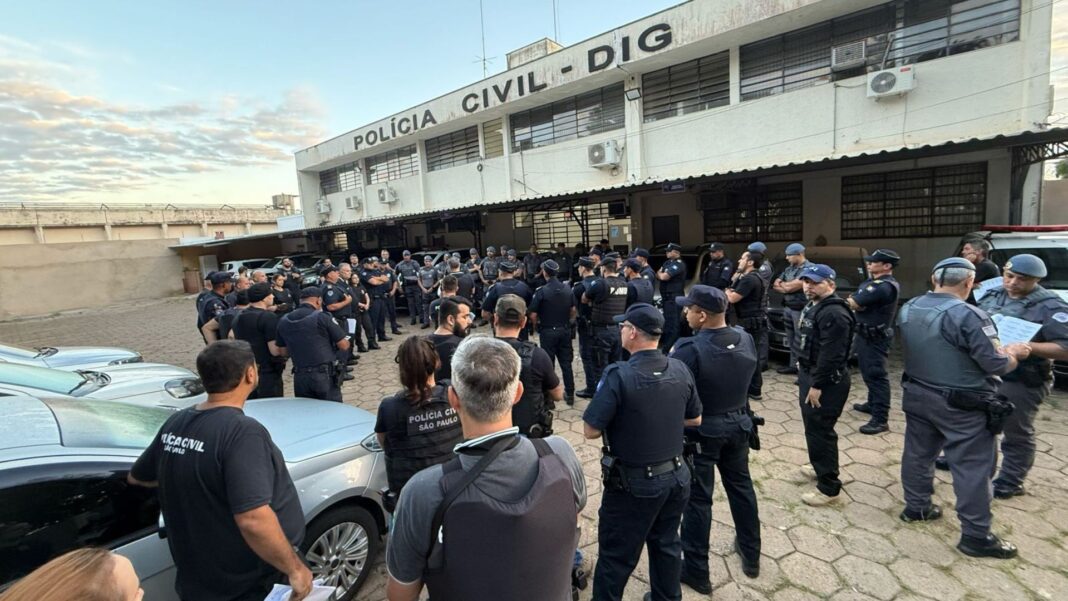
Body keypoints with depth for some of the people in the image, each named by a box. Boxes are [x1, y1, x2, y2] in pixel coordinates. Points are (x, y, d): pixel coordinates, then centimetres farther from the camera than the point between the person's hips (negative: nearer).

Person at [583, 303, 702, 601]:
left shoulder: (619, 375, -25)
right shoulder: (680, 370, -6)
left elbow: (590, 431, -21)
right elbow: (695, 419, 7)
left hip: (634, 484, -6)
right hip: (676, 477, 6)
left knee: (616, 555, 13)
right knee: (667, 545, 26)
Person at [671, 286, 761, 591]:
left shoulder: (689, 349, -28)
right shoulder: (746, 340, -6)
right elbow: (745, 378, 8)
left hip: (701, 431, -6)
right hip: (739, 425, 6)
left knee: (697, 498, 8)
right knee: (741, 486, 24)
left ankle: (696, 570, 23)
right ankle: (751, 555, 43)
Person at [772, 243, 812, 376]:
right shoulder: (789, 268, 13)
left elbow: (791, 287, -19)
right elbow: (775, 285, 11)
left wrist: (782, 284, 1)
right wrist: (788, 288, -7)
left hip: (801, 310, -8)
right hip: (787, 308, 8)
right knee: (792, 340, 13)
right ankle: (794, 365, 20)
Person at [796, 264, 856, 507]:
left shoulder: (834, 313, -20)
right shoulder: (812, 307, 13)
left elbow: (831, 355, -26)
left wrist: (817, 385, -24)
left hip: (826, 382, -10)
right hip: (810, 375, 10)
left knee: (820, 430, -4)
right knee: (813, 427, 21)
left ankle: (830, 488, 7)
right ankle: (821, 467, 39)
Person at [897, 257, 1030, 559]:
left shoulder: (907, 309, -1)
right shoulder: (968, 315, -22)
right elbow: (997, 365, -17)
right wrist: (1013, 352, 4)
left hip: (916, 394, 6)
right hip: (961, 405, -6)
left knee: (917, 453, 18)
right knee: (973, 467, 6)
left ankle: (916, 507, 34)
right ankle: (976, 536, 16)